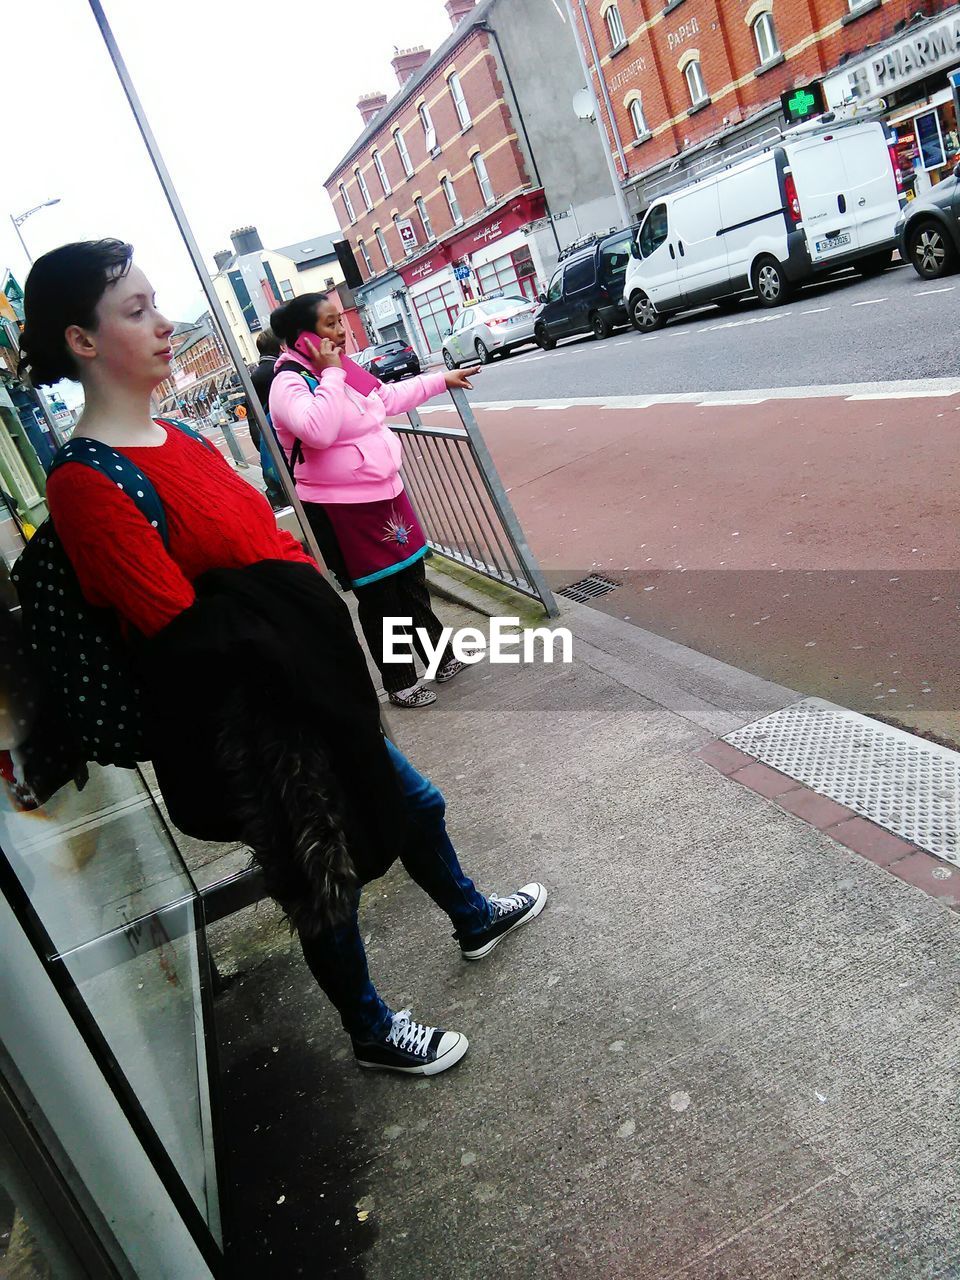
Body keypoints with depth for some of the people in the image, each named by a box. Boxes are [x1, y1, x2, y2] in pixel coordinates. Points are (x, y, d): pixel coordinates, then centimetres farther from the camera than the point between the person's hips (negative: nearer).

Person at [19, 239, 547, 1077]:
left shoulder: (175, 439, 6)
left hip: (309, 686, 8)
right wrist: (282, 621, -11)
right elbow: (185, 631, -23)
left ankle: (474, 919, 54)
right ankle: (371, 1033, 41)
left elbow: (269, 544, 8)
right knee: (324, 881, 13)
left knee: (414, 801, 24)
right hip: (250, 721, -8)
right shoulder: (87, 482, -21)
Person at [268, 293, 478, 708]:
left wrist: (442, 379, 33)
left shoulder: (343, 367, 10)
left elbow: (390, 397, 26)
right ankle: (400, 682, 19)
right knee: (378, 597, 3)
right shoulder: (289, 382, -15)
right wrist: (331, 374, -24)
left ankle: (442, 657, 33)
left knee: (412, 580, 17)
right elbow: (317, 431, -34)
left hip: (384, 494, 8)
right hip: (341, 510, -8)